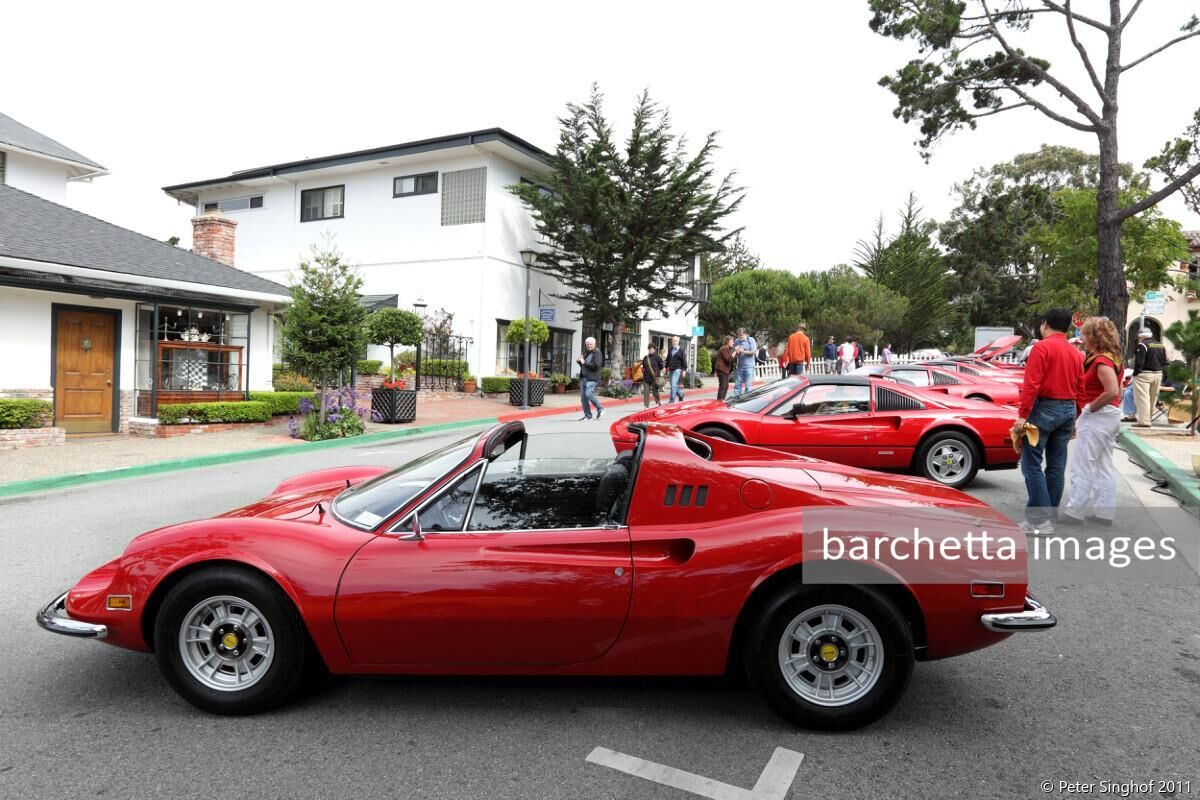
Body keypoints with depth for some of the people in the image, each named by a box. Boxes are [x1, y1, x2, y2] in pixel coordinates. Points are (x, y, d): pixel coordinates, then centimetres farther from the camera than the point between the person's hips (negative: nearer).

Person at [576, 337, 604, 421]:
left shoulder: (597, 353, -5)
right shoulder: (586, 353, 18)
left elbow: (596, 365, -18)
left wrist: (584, 362, -17)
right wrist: (579, 361, 7)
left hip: (592, 378, -8)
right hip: (583, 377, 8)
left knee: (588, 394, -19)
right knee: (583, 397, 4)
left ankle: (600, 409, 0)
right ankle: (587, 415, 13)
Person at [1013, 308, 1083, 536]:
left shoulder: (1042, 347, -9)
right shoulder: (1075, 353, 12)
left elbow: (1031, 384, -17)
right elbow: (1080, 390, 14)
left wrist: (1022, 415, -17)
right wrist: (1073, 420, 22)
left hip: (1044, 408, -8)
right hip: (1068, 410, 8)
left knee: (1032, 465, -6)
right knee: (1056, 466, 11)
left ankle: (1041, 520, -10)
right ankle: (1049, 517, 17)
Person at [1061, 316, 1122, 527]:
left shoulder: (1101, 361, -18)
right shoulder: (1111, 358, 12)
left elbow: (1112, 392, -28)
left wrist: (1090, 408, -17)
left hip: (1097, 416, -10)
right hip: (1110, 416, 10)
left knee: (1081, 467, -3)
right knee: (1103, 467, 15)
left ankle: (1074, 511, 1)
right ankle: (1104, 511, 20)